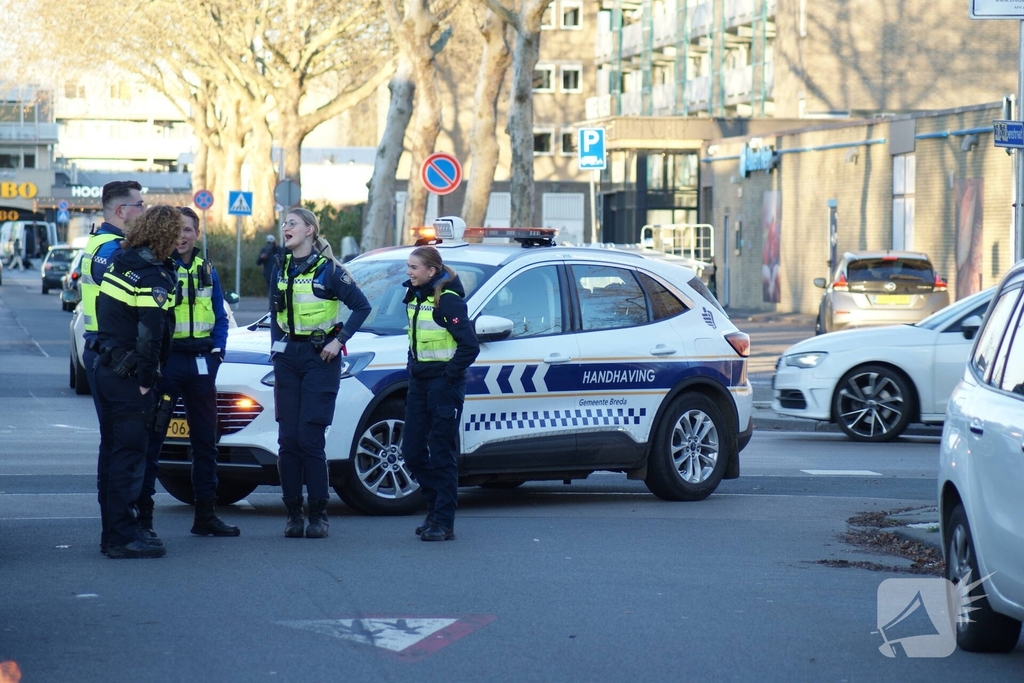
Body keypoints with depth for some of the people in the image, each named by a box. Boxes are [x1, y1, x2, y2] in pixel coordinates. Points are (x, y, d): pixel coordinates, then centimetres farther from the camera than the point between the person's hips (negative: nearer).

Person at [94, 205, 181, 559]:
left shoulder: (119, 262, 9)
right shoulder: (155, 277, -17)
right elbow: (149, 335, -22)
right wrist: (146, 380, -15)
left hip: (106, 367, 9)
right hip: (129, 378, -9)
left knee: (115, 452, 15)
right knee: (129, 455, -5)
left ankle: (113, 530, 22)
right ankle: (123, 537, -4)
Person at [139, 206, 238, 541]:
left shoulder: (207, 272, 12)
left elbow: (221, 318, 17)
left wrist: (216, 350, 2)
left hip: (201, 362, 6)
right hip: (165, 359, -6)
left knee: (205, 439, 10)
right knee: (152, 437, -5)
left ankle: (206, 515, 18)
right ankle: (142, 514, -2)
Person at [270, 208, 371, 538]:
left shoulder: (328, 269, -5)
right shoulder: (281, 268, 11)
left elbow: (362, 306, -4)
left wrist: (339, 340, -10)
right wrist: (275, 347, 9)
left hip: (320, 358, -5)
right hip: (287, 358, 5)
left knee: (310, 437, -9)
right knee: (288, 439, 0)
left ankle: (318, 515, -2)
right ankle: (293, 514, 5)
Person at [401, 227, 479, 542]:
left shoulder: (447, 300, -15)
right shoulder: (415, 297, 10)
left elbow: (469, 345, -18)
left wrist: (449, 377, -17)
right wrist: (412, 373, 12)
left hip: (444, 385, -8)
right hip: (419, 383, 8)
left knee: (442, 455, -4)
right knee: (412, 452, 8)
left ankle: (444, 522, 0)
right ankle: (436, 508, 23)